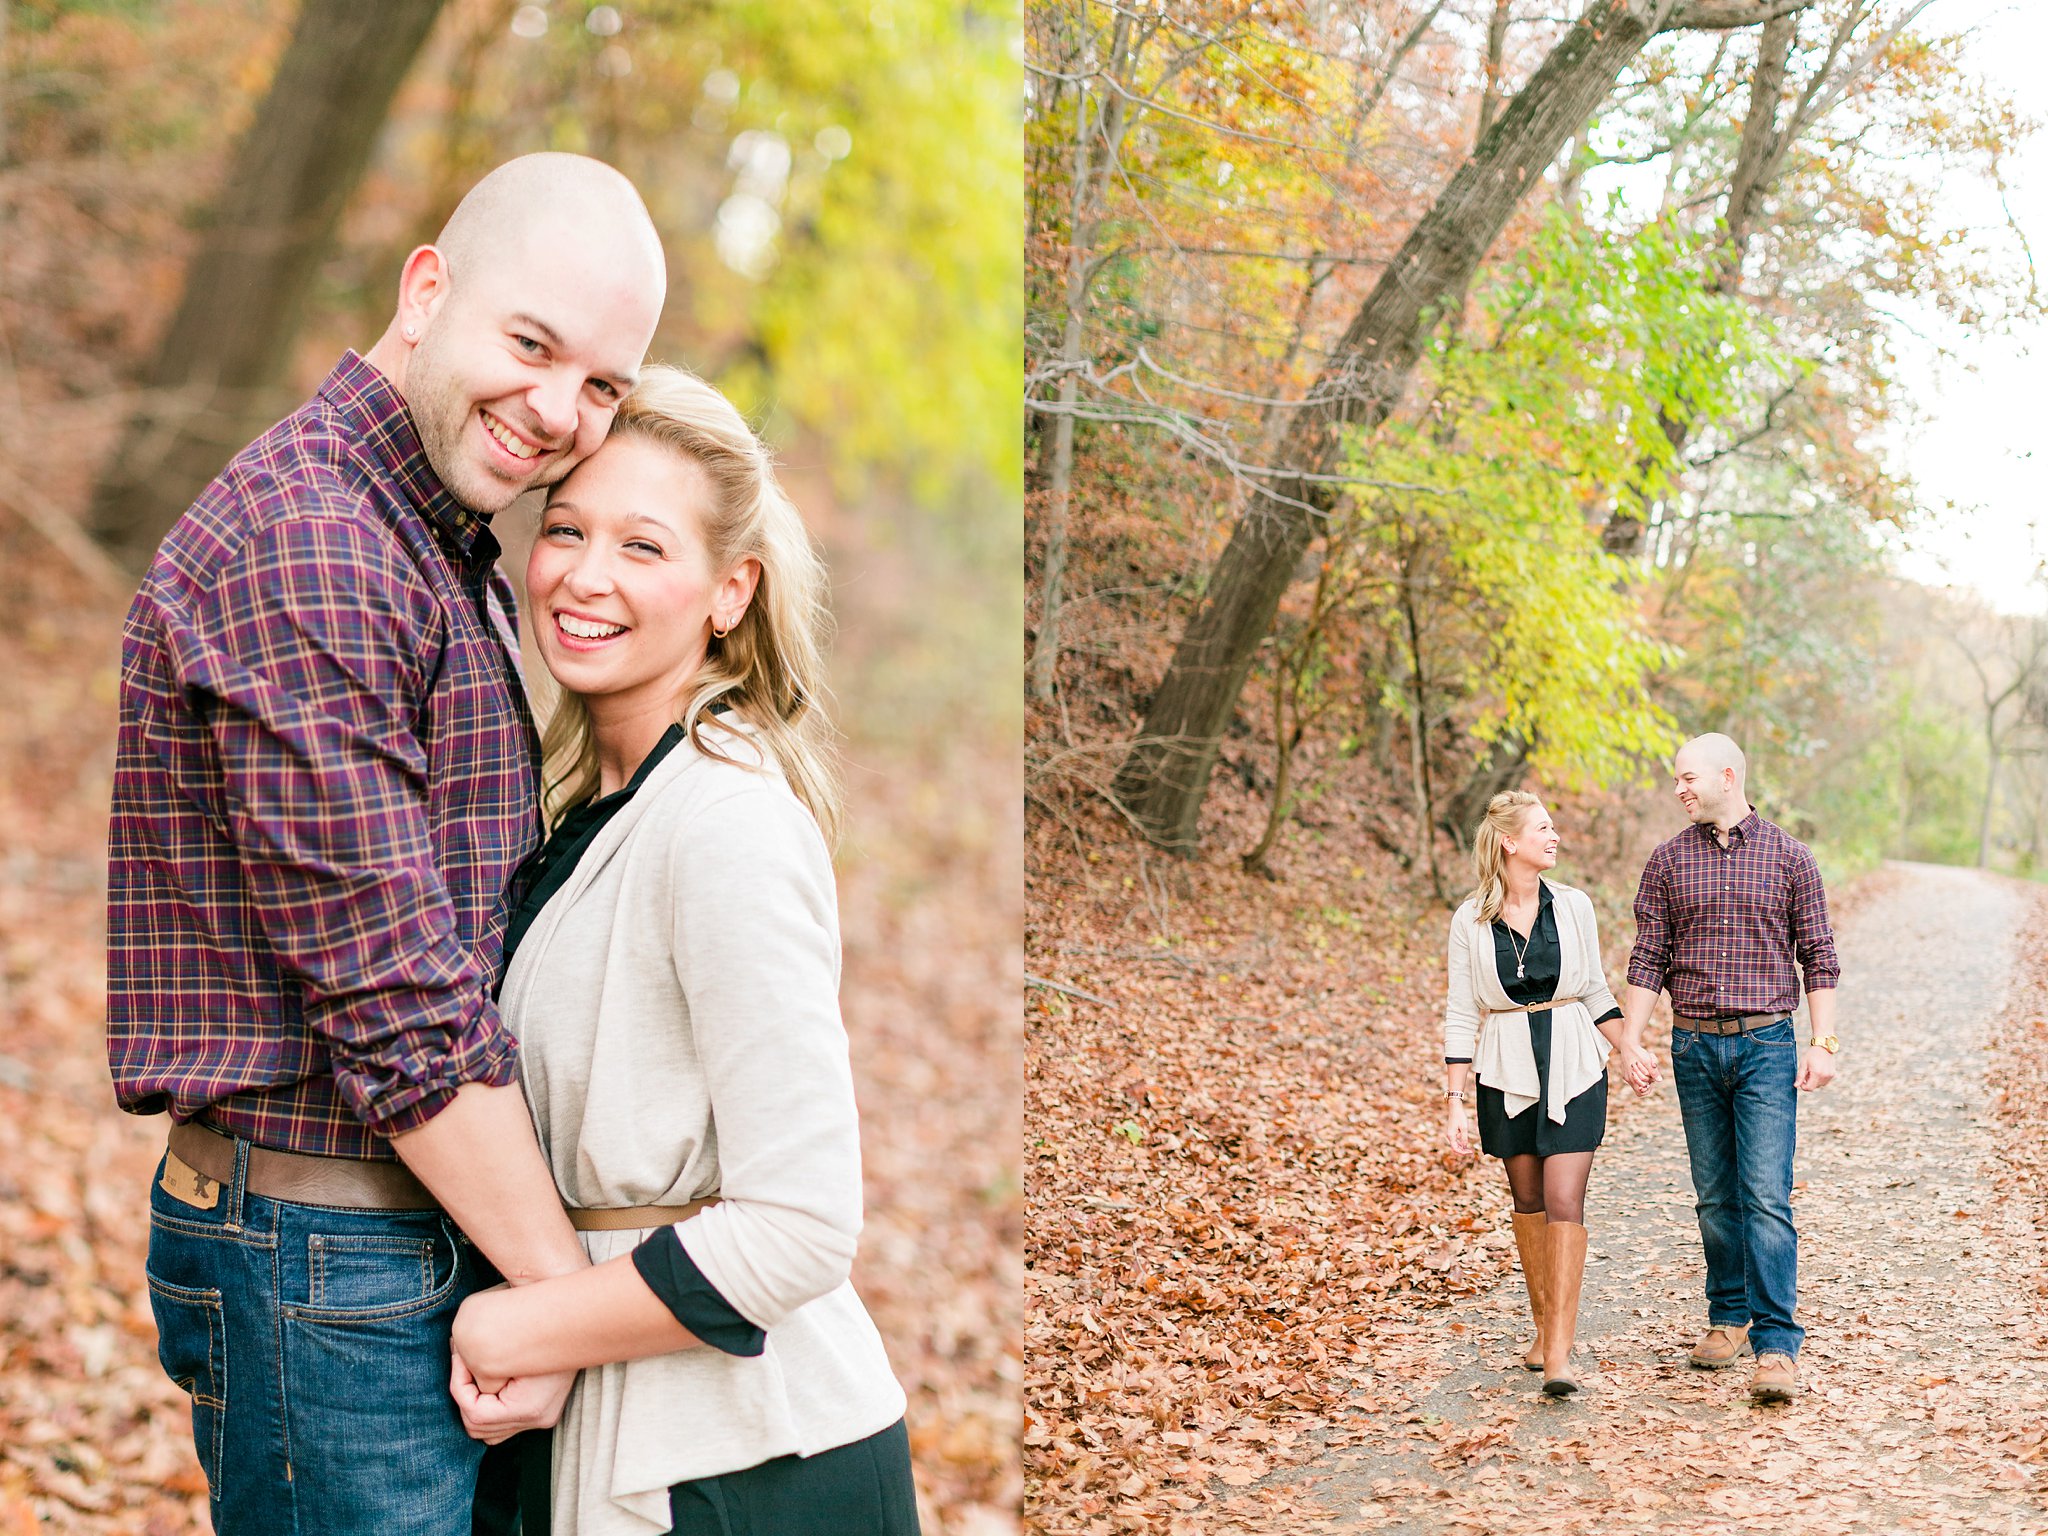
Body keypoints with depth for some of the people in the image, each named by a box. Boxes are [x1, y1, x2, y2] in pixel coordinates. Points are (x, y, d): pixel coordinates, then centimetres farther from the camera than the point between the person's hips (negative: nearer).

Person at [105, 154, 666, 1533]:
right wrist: (563, 1280, -15)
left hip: (435, 1221, 10)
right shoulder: (302, 544, -19)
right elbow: (393, 994, -22)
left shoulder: (448, 551, 14)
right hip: (327, 1259, -10)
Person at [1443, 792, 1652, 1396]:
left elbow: (1595, 990, 13)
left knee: (1564, 1199, -10)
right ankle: (1546, 1328, 26)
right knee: (1528, 1198, 9)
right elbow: (1461, 1016, -1)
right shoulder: (1470, 920, -3)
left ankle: (1559, 1353, -13)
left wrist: (1628, 1051, 5)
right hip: (1506, 1070, 0)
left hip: (1573, 1065, 0)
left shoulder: (1573, 906, 1)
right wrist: (1455, 1101, -4)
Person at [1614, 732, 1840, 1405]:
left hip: (1766, 1045, -3)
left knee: (1766, 1197, -10)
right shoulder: (1667, 862, 6)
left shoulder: (1788, 856, 1)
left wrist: (1824, 1043, -5)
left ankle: (1777, 1347, -11)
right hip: (1695, 1047, 3)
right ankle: (1729, 1317, 25)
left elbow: (1818, 956, 3)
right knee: (1715, 1196, 10)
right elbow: (1647, 960, 6)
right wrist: (1629, 1045, -2)